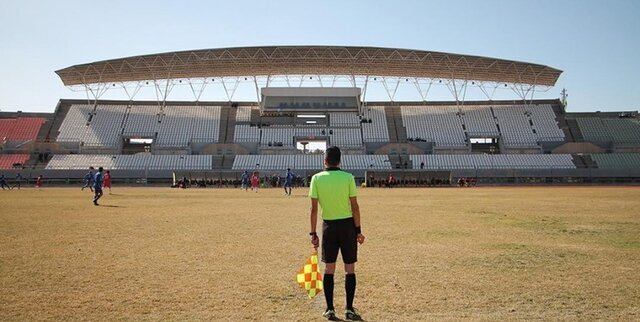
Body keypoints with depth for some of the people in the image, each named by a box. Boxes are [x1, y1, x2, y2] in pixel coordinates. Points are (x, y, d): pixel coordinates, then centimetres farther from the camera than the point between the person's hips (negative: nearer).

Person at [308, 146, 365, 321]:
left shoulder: (317, 178, -4)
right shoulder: (348, 177, -6)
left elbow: (314, 208, -5)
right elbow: (354, 206, -6)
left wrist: (313, 233, 2)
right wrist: (358, 230, 2)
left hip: (329, 226, 1)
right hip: (347, 225, -1)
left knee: (329, 268, 10)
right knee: (350, 269, 8)